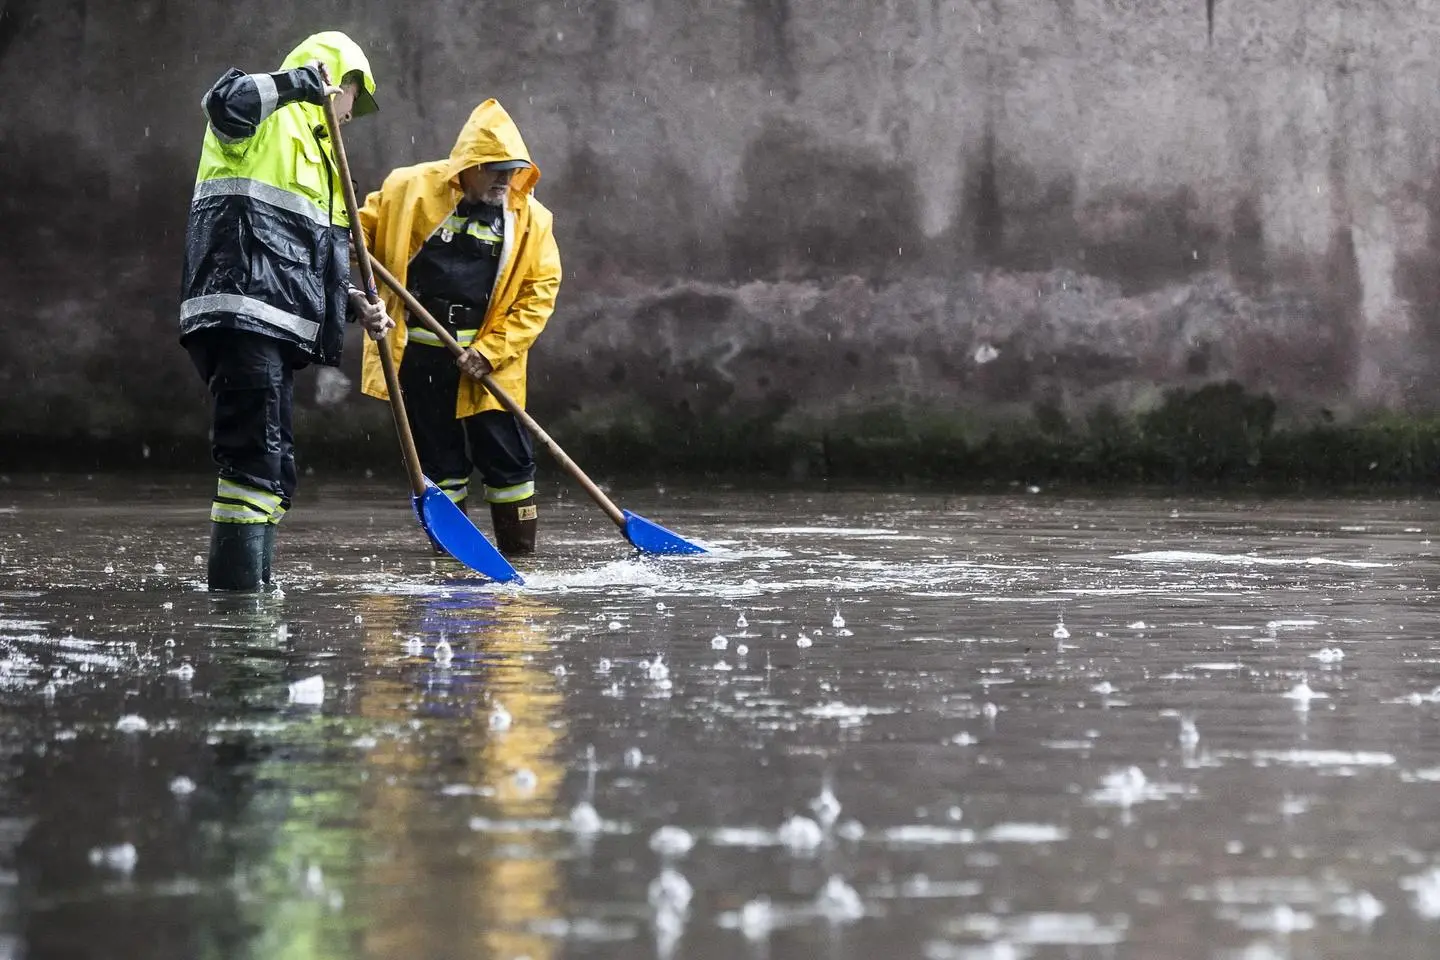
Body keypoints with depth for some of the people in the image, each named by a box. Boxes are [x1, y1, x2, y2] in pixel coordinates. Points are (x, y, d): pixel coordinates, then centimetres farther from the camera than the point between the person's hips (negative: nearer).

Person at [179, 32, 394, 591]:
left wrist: (356, 304, 16)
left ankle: (252, 585, 14)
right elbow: (225, 103, -25)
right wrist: (299, 84, -22)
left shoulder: (318, 152, 30)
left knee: (275, 463, 10)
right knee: (255, 451, -15)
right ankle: (237, 577, -16)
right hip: (241, 309, -10)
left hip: (281, 324, 10)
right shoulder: (268, 121, 1)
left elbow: (322, 253, 31)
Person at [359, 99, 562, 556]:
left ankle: (520, 551, 7)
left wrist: (491, 350, -11)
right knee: (439, 457, 6)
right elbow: (363, 228, 8)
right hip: (418, 353, 0)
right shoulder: (411, 188, -3)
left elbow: (539, 292, -2)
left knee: (508, 457, -2)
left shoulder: (530, 217, -1)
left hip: (486, 360, 0)